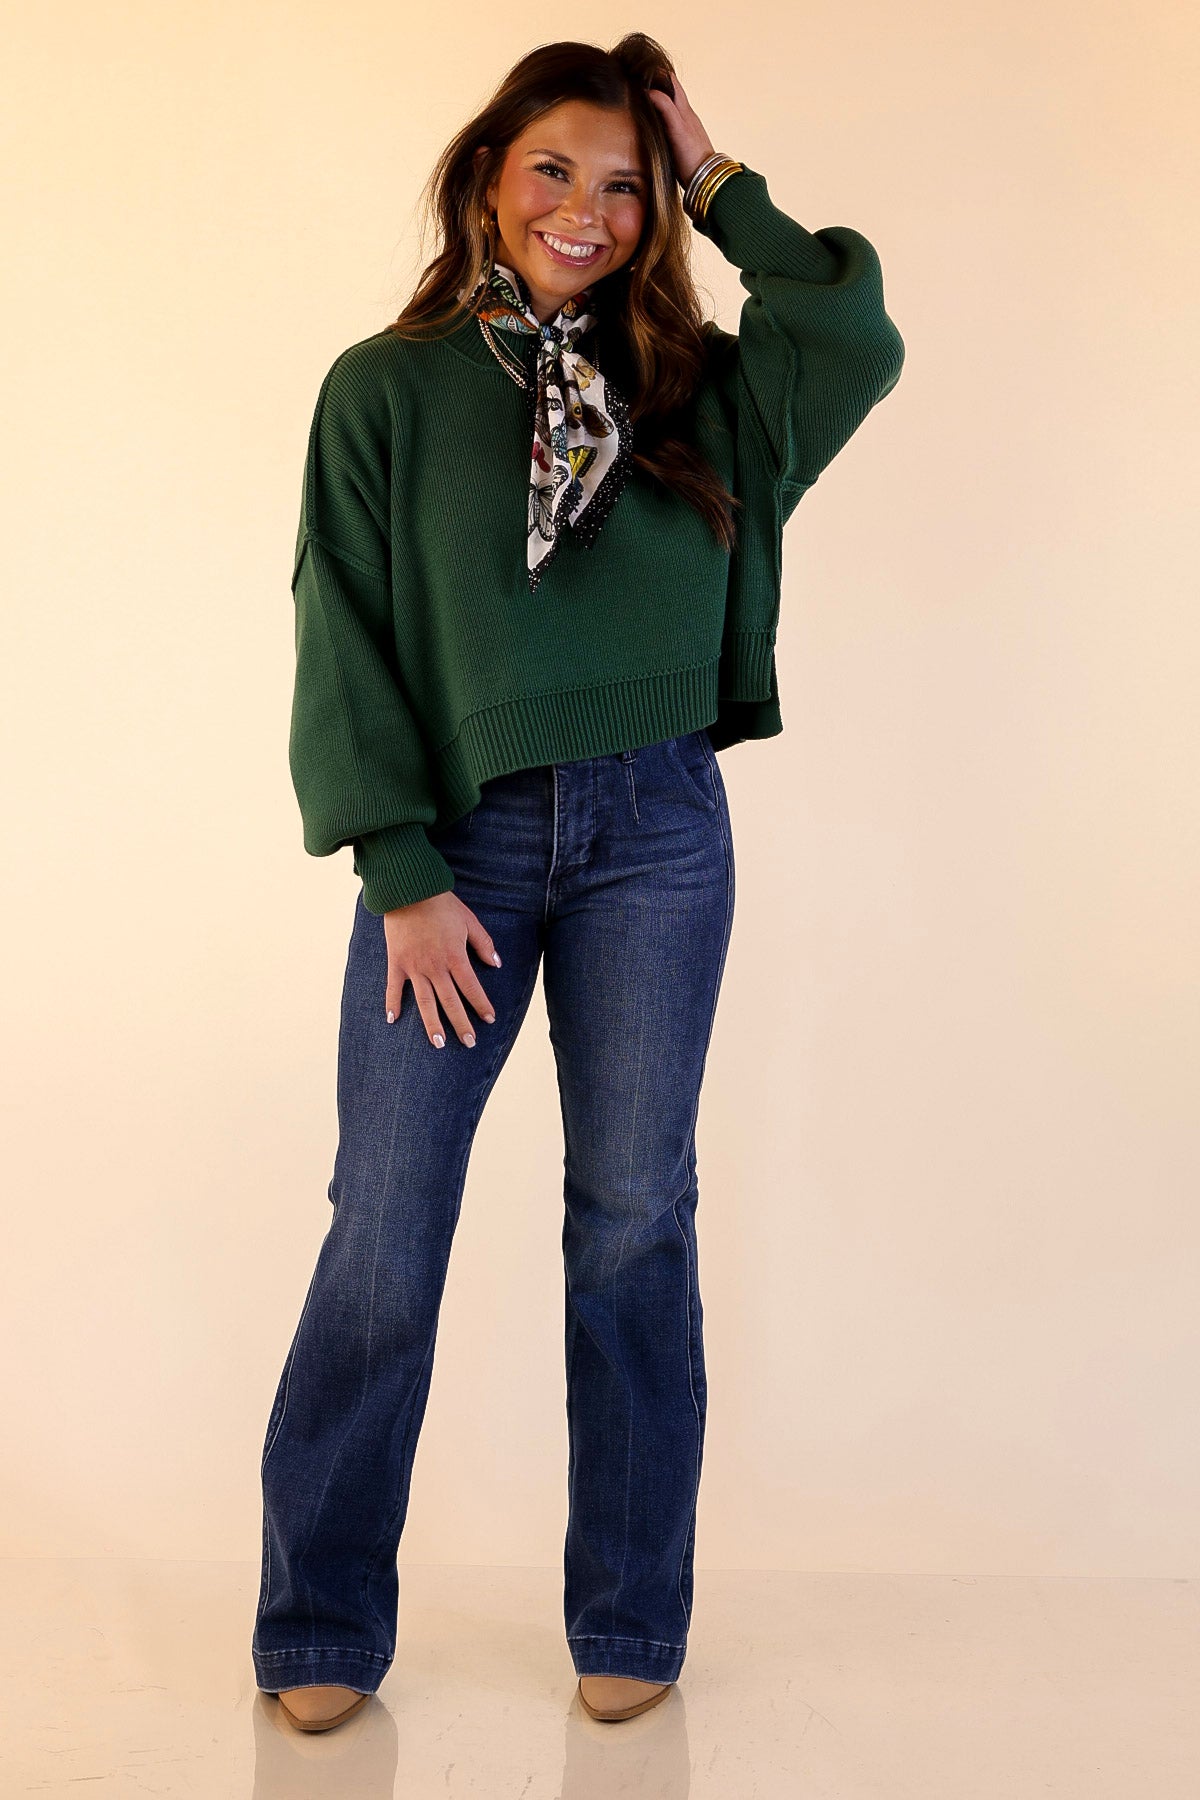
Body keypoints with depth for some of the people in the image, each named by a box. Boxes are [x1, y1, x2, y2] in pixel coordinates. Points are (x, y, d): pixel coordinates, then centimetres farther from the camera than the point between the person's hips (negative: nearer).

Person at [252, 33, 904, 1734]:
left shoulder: (685, 389, 9)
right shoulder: (387, 389, 3)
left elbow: (863, 340, -5)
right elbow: (347, 643, -1)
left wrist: (723, 189, 2)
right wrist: (402, 874, -8)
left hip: (655, 833, 2)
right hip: (457, 838, -2)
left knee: (636, 1221, 6)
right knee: (385, 1231, -2)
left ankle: (631, 1621, 21)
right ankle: (322, 1626, 15)